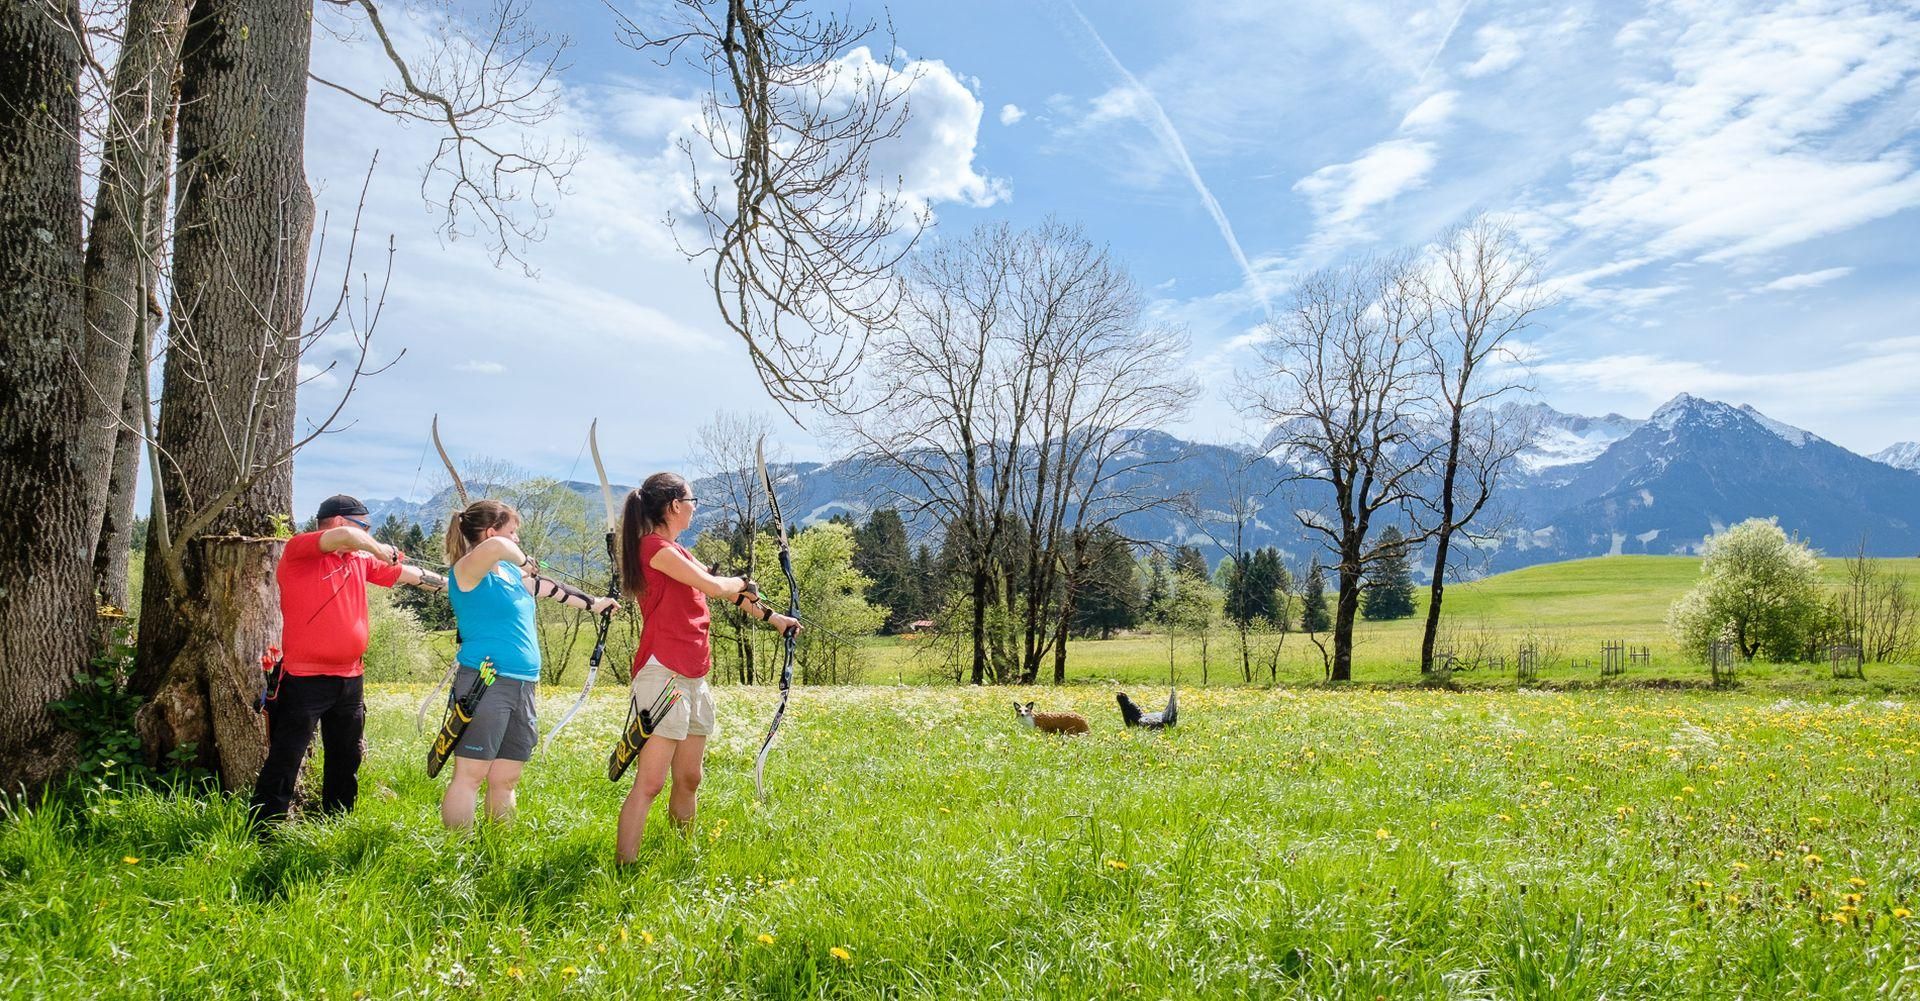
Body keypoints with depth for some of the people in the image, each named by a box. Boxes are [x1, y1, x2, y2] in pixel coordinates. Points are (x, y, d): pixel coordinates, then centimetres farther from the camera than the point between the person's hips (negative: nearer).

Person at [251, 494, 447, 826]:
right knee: (284, 762, -3)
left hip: (349, 680, 8)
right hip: (304, 681, -7)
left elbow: (409, 574, 19)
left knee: (346, 760, 16)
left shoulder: (361, 560, 12)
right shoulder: (297, 550, -9)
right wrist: (380, 549, -12)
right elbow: (343, 536, -27)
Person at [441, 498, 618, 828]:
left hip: (522, 688, 8)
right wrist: (522, 560, -10)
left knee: (505, 779, 10)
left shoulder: (511, 571, 18)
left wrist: (594, 603, 41)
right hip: (484, 685, -8)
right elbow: (495, 547, -30)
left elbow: (549, 588, 33)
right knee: (470, 775, -6)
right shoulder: (468, 572, -8)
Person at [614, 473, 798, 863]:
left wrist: (772, 617, 29)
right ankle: (624, 867, -10)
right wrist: (744, 583, 6)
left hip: (693, 677, 9)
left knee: (689, 779, 12)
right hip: (663, 674, -9)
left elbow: (726, 591, 26)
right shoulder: (655, 546, -10)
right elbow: (714, 587, -15)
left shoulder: (677, 552, 18)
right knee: (650, 782, -11)